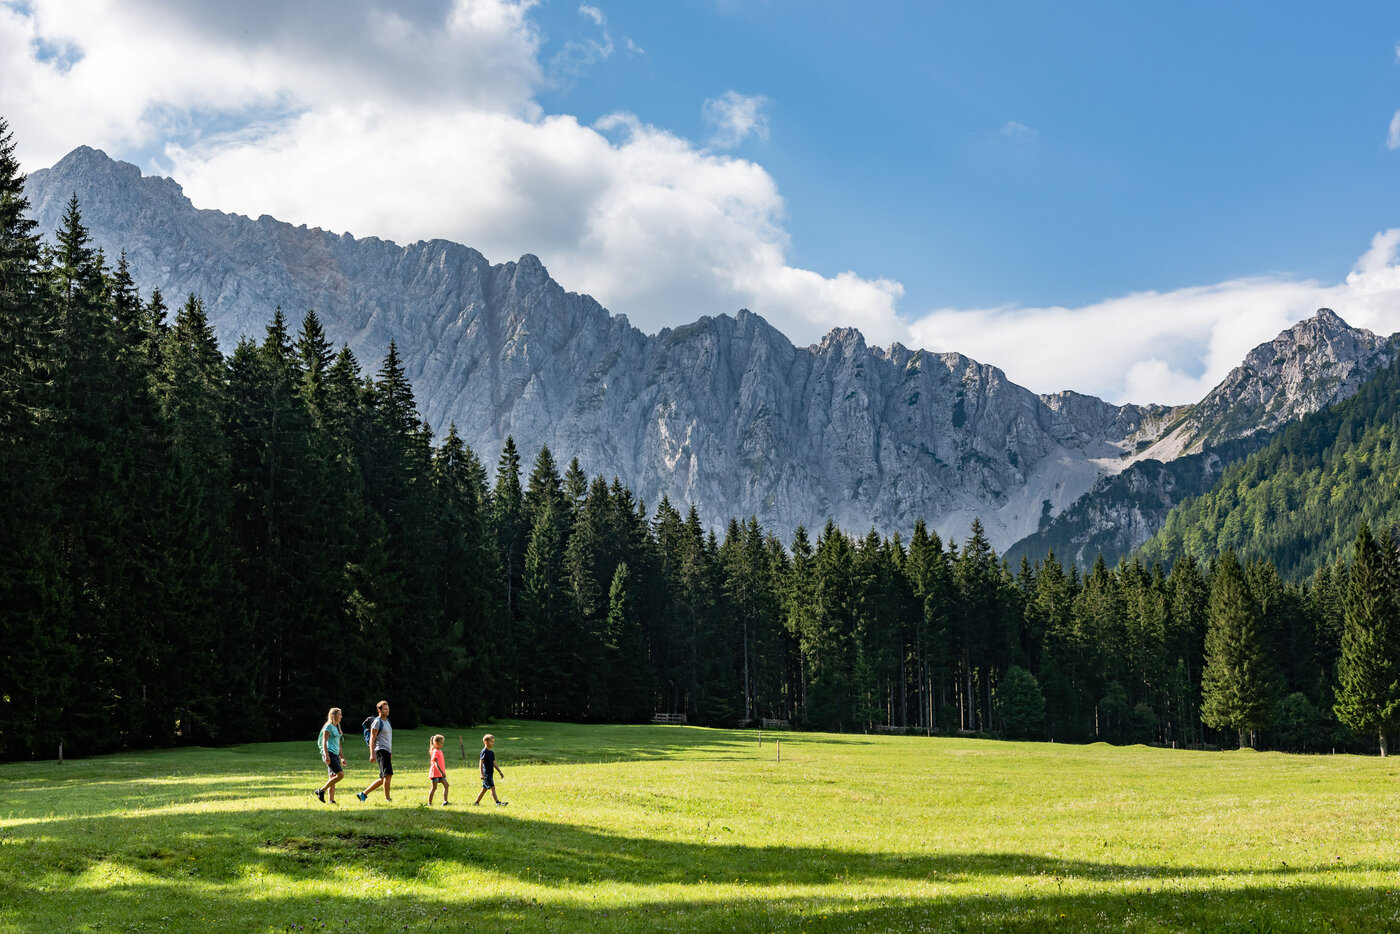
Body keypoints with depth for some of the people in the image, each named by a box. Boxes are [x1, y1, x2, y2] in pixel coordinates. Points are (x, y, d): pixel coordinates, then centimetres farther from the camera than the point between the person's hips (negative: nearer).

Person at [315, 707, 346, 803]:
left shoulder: (336, 728, 21)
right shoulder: (329, 726, -5)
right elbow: (324, 742, -12)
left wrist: (342, 758, 23)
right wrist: (326, 755, -21)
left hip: (335, 755, 9)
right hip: (329, 754, -9)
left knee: (333, 777, 4)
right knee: (340, 774, -17)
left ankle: (331, 800, 3)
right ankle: (321, 790, -10)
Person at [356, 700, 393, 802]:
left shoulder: (386, 721, 20)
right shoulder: (377, 722, -8)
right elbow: (372, 739, -12)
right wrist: (372, 754, -19)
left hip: (387, 751, 9)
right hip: (381, 751, -9)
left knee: (383, 779, 9)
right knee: (388, 774, -18)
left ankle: (363, 794, 14)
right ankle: (387, 798, -18)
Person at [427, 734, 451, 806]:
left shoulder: (439, 751, 15)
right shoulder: (435, 752, -14)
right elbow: (436, 763, -23)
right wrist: (442, 772, -31)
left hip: (441, 773, 8)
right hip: (435, 773, -8)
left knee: (446, 785, -4)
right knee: (434, 787, -2)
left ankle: (445, 801, -10)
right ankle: (429, 803, 7)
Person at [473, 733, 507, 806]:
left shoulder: (491, 752, 14)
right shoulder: (484, 751, -11)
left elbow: (494, 763, 18)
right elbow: (481, 763, -14)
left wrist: (500, 772, 16)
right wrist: (482, 774, -19)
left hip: (490, 774, 9)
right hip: (486, 774, -9)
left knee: (484, 789, 13)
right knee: (492, 787, -12)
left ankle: (476, 802, 21)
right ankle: (498, 802, -17)